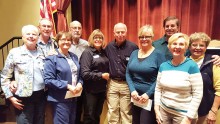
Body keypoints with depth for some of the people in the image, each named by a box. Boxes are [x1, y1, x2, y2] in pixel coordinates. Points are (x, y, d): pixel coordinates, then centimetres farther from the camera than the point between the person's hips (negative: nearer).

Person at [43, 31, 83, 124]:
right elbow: (48, 80, -18)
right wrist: (67, 86, -22)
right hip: (60, 99, -7)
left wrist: (80, 83, -5)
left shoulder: (74, 57, 10)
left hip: (73, 97, 7)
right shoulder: (52, 58, -11)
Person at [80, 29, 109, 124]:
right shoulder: (87, 52, -12)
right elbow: (84, 74, -20)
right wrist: (101, 75, -18)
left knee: (97, 116, 19)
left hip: (102, 89, 6)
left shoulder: (103, 52, 6)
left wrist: (107, 75, 1)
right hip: (91, 91, -6)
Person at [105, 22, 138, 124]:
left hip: (127, 84, -3)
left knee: (126, 112, 10)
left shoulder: (133, 47, -9)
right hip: (112, 83, 3)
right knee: (112, 112, 14)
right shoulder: (109, 47, 4)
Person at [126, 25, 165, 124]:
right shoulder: (134, 53, 7)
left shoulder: (158, 54, -7)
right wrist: (132, 90, -6)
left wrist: (148, 94, -15)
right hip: (135, 96, 5)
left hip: (150, 98, -5)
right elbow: (128, 73, 6)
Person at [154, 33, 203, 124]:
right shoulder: (163, 66, 0)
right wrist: (157, 109, 1)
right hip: (163, 111, 4)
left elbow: (198, 95, -12)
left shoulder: (192, 66, -11)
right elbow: (158, 89, 5)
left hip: (183, 114, -3)